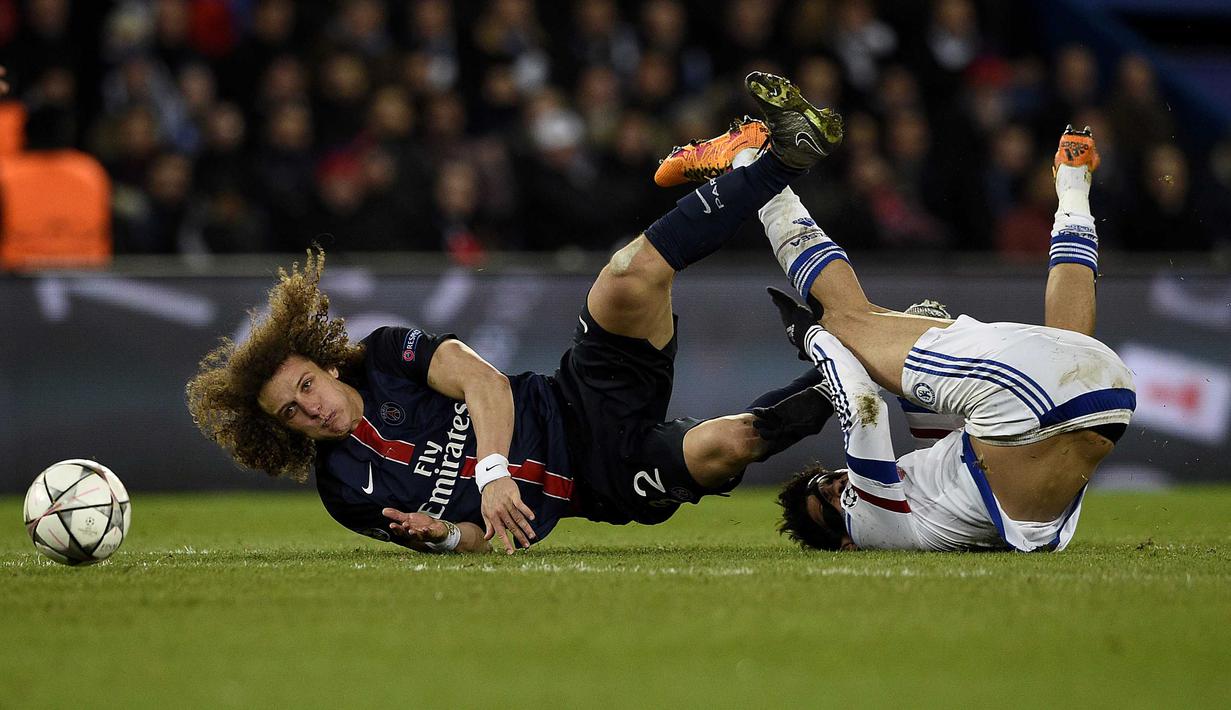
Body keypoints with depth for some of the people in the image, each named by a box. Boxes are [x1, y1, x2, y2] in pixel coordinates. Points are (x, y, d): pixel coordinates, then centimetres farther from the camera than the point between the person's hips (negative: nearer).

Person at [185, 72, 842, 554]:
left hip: (582, 408, 1)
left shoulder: (384, 355, 1)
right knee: (716, 446, -32)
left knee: (632, 274, -28)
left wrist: (493, 472, -31)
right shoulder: (345, 490, 2)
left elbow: (484, 380, -14)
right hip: (594, 486, -1)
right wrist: (448, 534, -24)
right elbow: (478, 538, 2)